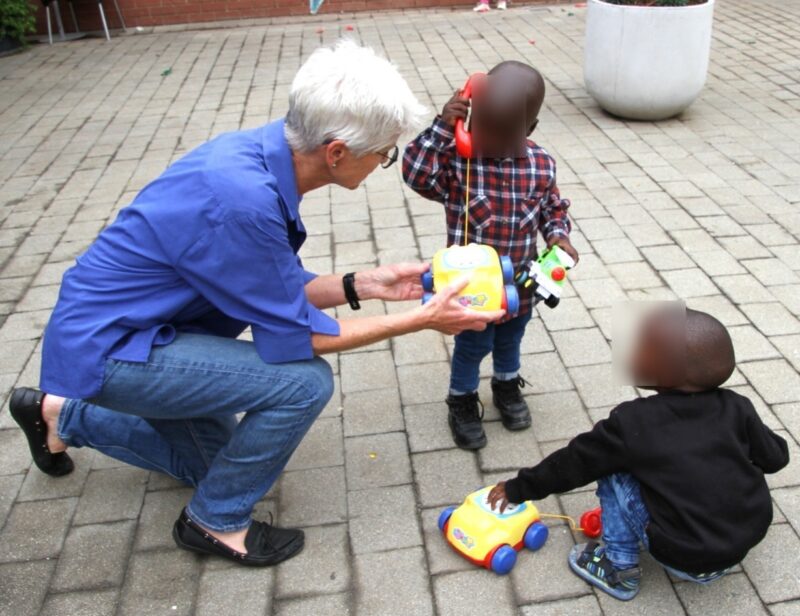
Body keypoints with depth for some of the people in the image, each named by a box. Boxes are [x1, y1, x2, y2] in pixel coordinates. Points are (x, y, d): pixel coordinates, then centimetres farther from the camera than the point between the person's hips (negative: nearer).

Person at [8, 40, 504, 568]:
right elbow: (295, 334, -22)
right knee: (305, 381, -22)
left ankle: (63, 414, 37)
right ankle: (215, 521, 3)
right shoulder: (242, 199, -34)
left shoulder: (262, 151, -7)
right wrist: (421, 320, -17)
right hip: (106, 347, -9)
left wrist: (365, 285, -6)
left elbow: (278, 289, 3)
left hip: (118, 326, 9)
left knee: (210, 463, 25)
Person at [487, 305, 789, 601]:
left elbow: (571, 463, -7)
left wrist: (516, 488, 5)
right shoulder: (737, 407, -5)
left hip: (683, 557, -5)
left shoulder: (632, 423, -15)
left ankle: (619, 569, 10)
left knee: (614, 473, 3)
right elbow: (776, 457, 8)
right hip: (748, 539, 5)